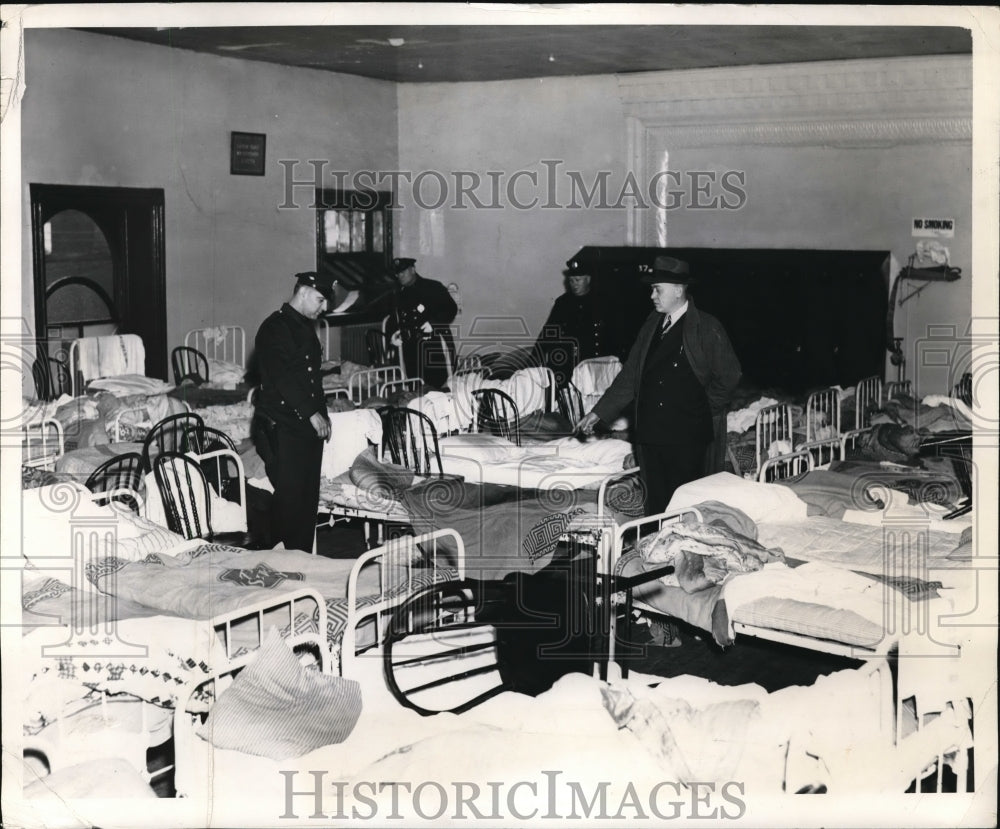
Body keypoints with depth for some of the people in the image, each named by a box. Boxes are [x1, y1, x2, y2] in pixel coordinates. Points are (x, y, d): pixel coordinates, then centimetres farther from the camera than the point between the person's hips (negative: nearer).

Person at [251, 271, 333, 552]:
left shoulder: (306, 328, 19)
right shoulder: (275, 328, -10)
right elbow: (283, 378, -18)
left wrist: (322, 415, 15)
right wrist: (312, 413, -17)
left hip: (308, 427, 9)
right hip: (282, 427, -9)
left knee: (308, 497, 8)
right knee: (288, 498, -7)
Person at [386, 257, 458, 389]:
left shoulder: (433, 287, 0)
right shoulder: (399, 295, 17)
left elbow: (451, 309, -5)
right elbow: (394, 319, 22)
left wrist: (433, 324, -18)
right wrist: (392, 335, 0)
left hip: (435, 347, -5)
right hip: (411, 350, 5)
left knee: (439, 386, -10)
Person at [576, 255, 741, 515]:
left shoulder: (707, 328, -5)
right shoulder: (652, 325, 12)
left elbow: (729, 376, -1)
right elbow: (629, 376, 15)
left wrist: (702, 410, -2)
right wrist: (599, 413, 10)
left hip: (688, 438, -5)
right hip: (650, 434, 5)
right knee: (655, 503, 7)